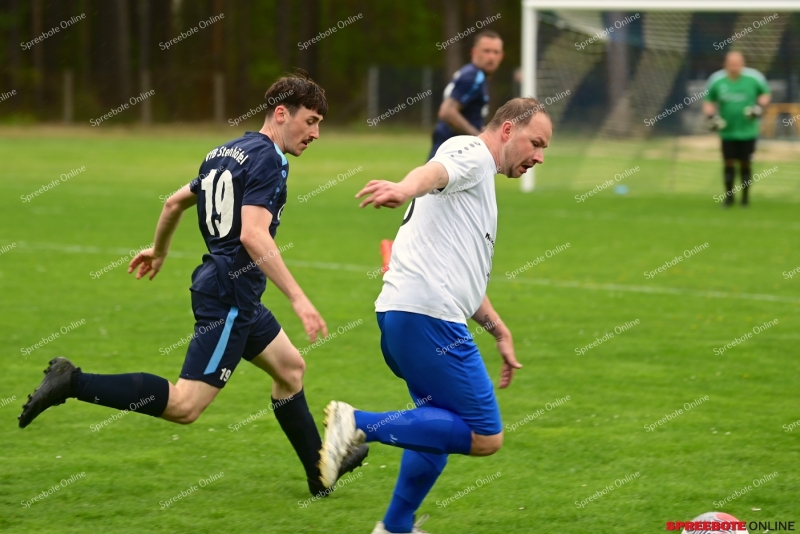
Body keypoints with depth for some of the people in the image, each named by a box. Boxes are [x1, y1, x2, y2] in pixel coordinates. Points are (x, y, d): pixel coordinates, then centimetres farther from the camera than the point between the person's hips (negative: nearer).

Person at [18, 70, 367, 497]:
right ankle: (74, 383, -17)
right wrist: (298, 299, -27)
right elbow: (253, 235, -26)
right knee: (185, 405, -14)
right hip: (230, 296, -11)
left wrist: (159, 251, 42)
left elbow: (175, 202, 25)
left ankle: (320, 471, 32)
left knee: (290, 367, 22)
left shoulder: (227, 152, 14)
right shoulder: (267, 159, -14)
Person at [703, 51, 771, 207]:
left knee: (745, 164, 4)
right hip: (727, 131, 1)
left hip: (748, 131, -1)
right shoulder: (716, 80, -4)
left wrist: (759, 105, -11)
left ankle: (745, 196, 19)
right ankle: (729, 196, 16)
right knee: (729, 163, 1)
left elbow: (765, 94, 8)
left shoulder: (754, 78, -7)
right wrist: (710, 116, -8)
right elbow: (708, 101, 9)